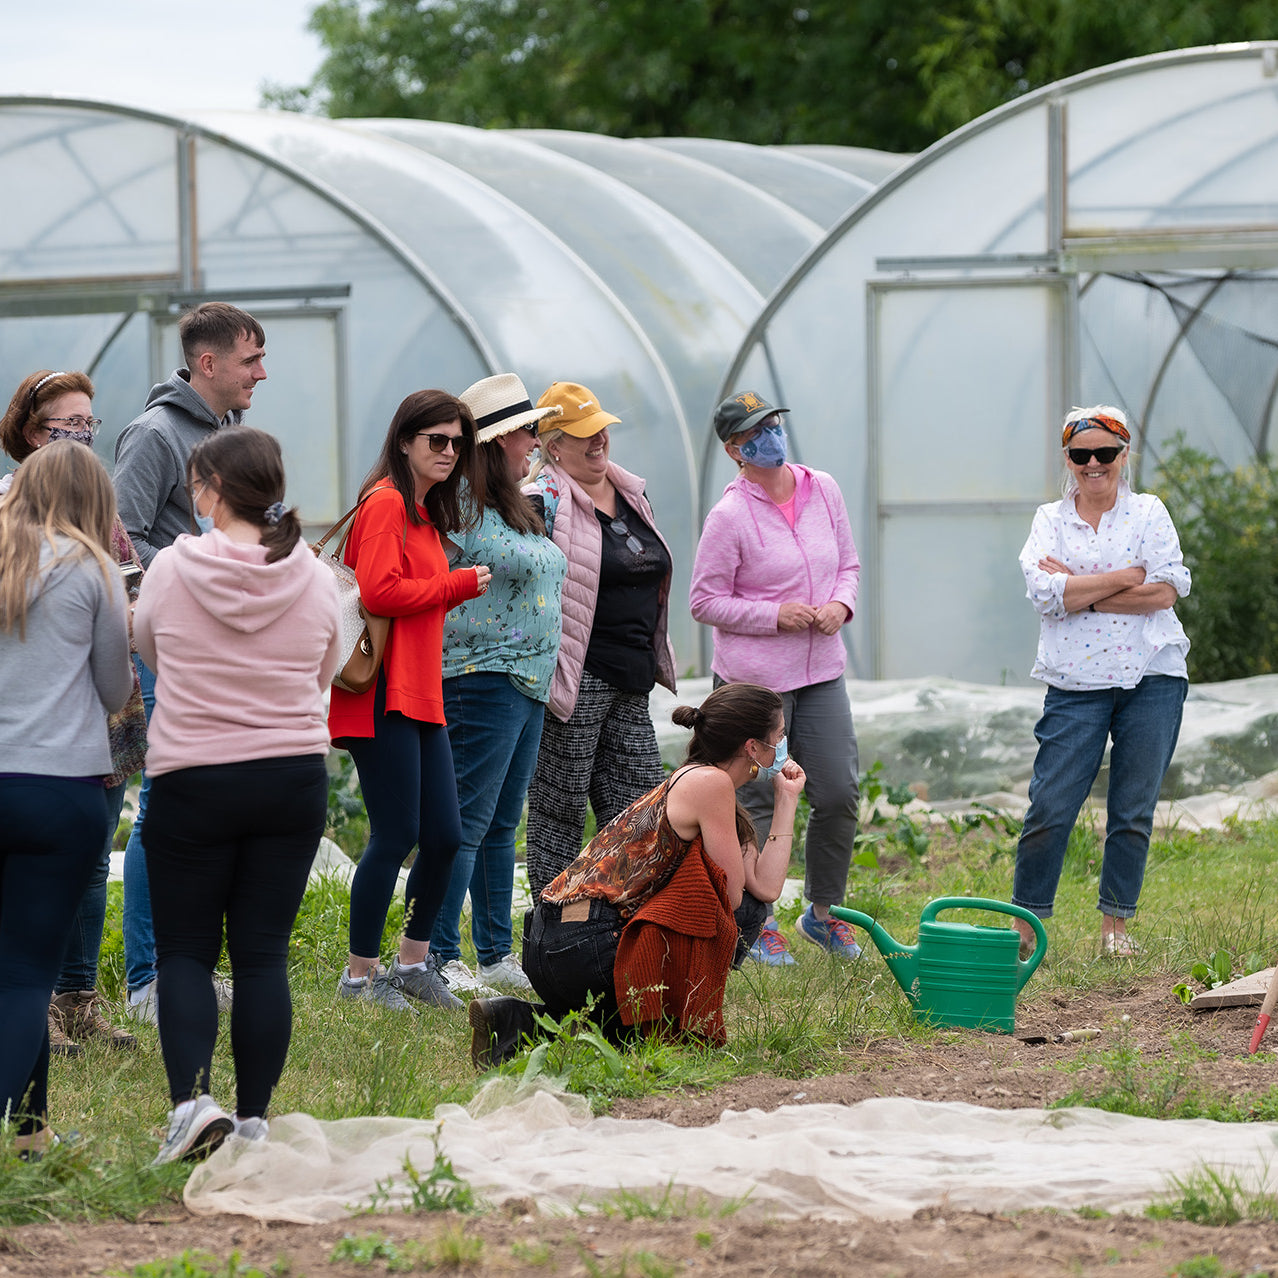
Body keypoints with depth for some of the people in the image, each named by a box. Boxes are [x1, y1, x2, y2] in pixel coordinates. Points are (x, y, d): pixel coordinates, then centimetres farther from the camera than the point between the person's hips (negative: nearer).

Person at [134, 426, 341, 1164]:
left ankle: (191, 1096, -11)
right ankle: (255, 1119, 6)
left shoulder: (173, 570, -8)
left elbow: (147, 652, 11)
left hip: (191, 779, -2)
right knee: (263, 954, 6)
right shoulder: (314, 578, -3)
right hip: (294, 776, 2)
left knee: (185, 950, 8)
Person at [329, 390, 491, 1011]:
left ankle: (414, 961, 22)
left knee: (444, 835, 8)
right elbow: (379, 592, -20)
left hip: (421, 697, 10)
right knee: (397, 835, -7)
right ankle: (360, 975, 3)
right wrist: (459, 585, -11)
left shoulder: (424, 512, 20)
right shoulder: (385, 502, -10)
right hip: (385, 697, -10)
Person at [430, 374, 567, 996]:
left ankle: (496, 955, 18)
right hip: (482, 680, -10)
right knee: (466, 822, -10)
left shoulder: (517, 508, 17)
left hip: (529, 685, 10)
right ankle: (439, 959, -10)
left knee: (501, 825, 13)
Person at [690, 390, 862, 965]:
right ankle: (757, 924, 16)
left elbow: (848, 565, 16)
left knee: (840, 795, 3)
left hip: (821, 670, 5)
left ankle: (823, 912, 22)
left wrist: (840, 605, -4)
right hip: (754, 678, -5)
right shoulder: (730, 514, -12)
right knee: (759, 802, 1)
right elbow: (705, 601, -8)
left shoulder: (822, 490, 5)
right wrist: (775, 615, -17)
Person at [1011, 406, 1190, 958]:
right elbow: (1045, 593, -8)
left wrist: (1080, 592, -10)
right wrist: (1128, 577, -11)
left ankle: (1116, 924, 13)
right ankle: (1024, 923, 2)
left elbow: (1168, 589, -7)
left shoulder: (1148, 513, 7)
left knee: (1133, 809, 3)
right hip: (1077, 684, 0)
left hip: (1150, 679, 0)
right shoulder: (1050, 519, 9)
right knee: (1050, 805, -7)